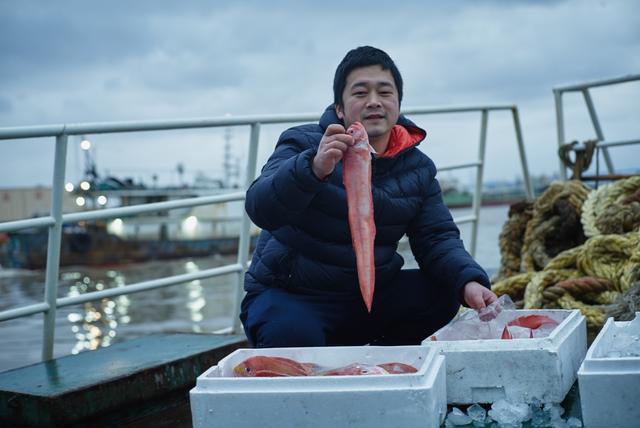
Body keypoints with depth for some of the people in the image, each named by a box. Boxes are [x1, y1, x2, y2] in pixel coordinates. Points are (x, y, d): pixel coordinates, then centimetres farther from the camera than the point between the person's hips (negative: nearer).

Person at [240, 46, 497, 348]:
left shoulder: (418, 169, 5)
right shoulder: (304, 145, -10)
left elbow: (437, 238, 0)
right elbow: (260, 209, -26)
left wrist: (469, 281, -23)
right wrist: (314, 169, -46)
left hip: (368, 294, 5)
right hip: (289, 296, -5)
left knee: (440, 292, -15)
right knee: (294, 336, -36)